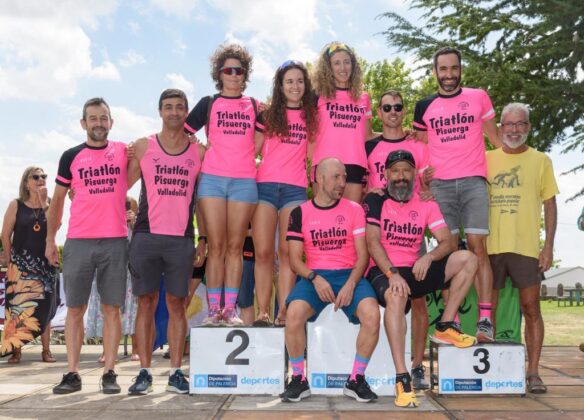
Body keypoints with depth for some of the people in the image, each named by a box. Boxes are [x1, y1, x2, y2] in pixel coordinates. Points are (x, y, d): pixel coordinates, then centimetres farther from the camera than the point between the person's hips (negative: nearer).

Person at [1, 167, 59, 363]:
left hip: (45, 263, 2)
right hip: (21, 264, -2)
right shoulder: (16, 205, -1)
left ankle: (46, 350, 8)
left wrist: (44, 203, -13)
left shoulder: (51, 204, 5)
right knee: (17, 305, -5)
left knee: (44, 307, 4)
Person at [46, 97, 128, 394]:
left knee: (111, 308, 2)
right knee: (75, 309, 3)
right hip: (78, 243, 1)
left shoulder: (124, 151, 7)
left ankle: (109, 373, 8)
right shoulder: (71, 157, 7)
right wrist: (50, 240, 11)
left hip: (115, 241, 0)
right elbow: (57, 200, 13)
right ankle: (72, 373, 10)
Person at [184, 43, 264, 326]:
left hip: (244, 181, 1)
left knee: (235, 247, -1)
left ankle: (230, 309, 1)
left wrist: (242, 160, 6)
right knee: (216, 245, -4)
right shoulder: (208, 104, 13)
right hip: (212, 179, -1)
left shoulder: (254, 106, 16)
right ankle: (214, 309, -2)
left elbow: (259, 141, 18)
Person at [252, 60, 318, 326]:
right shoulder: (269, 114, 12)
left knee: (287, 252, -4)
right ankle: (262, 312, -2)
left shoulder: (311, 115, 14)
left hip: (295, 189, 0)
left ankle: (283, 313, -4)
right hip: (265, 185, 0)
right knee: (263, 252, -4)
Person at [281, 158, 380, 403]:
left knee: (372, 314, -29)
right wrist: (315, 278, -15)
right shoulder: (300, 213, 7)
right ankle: (298, 380, -8)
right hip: (314, 276, 0)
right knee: (293, 314, -31)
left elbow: (362, 254, 3)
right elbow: (295, 259, 4)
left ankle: (356, 379, -8)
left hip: (349, 275, 1)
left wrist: (351, 284, -14)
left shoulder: (354, 210, 8)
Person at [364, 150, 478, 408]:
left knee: (467, 259, -9)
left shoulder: (426, 204, 7)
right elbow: (372, 242, -12)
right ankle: (401, 379, -40)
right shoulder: (376, 201, -3)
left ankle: (445, 327, -6)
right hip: (383, 271, -5)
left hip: (414, 271, 5)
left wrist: (429, 257, -21)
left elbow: (447, 242, 1)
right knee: (395, 297, -39)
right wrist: (392, 274, -25)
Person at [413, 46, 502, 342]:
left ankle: (485, 319, -10)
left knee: (477, 246, -8)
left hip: (473, 181, -1)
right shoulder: (424, 106, 12)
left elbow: (495, 138, 14)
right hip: (440, 184, 1)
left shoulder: (478, 97, 9)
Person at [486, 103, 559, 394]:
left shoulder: (540, 161, 8)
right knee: (487, 308, 7)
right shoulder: (485, 159, 9)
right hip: (490, 246, 1)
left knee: (530, 308, 1)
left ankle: (533, 372, 9)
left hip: (526, 247, -1)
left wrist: (549, 246, -2)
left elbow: (550, 205, 6)